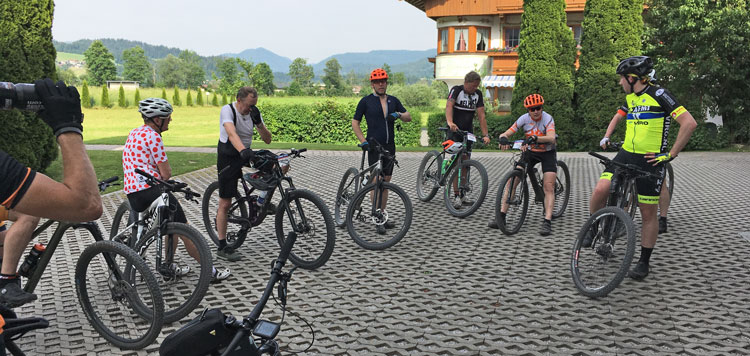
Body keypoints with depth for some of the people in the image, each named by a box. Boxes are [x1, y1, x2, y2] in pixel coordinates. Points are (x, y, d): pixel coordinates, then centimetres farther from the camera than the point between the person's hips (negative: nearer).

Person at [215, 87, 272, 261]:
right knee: (225, 203, -4)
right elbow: (232, 134, -37)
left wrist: (258, 122, -23)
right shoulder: (227, 110, -18)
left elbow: (267, 139, -6)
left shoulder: (254, 113, -2)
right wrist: (243, 151, -55)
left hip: (247, 156, 6)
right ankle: (222, 247, 5)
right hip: (228, 159, -5)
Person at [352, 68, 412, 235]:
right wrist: (363, 141, -8)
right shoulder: (366, 101, 0)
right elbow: (355, 122, 3)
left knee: (386, 181, 9)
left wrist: (398, 114, -11)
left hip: (390, 146, 5)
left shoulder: (393, 100, 12)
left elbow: (409, 117, 11)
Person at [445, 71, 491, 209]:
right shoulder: (456, 90, -11)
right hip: (454, 131, -5)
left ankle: (462, 195, 15)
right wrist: (450, 123, -47)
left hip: (468, 132, 5)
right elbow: (449, 106, -28)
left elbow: (481, 115, -3)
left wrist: (485, 134, -13)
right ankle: (456, 196, -7)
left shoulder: (478, 94, 2)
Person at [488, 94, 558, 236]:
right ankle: (501, 216, -8)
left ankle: (547, 222, -17)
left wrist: (535, 139, -55)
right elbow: (506, 133, -17)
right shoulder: (524, 119, -12)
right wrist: (503, 139, -42)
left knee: (548, 187, -16)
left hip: (547, 153, -2)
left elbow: (551, 138, -38)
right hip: (530, 152, 3)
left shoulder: (547, 118, -21)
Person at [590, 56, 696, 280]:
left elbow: (689, 123, -17)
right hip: (626, 154, 5)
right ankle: (592, 229, 6)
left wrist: (671, 154, -15)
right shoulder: (630, 98, 10)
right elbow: (618, 117, 32)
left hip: (650, 161, -5)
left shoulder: (659, 95, -11)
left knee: (648, 213, 3)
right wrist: (606, 137, 16)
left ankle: (644, 262, 17)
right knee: (601, 189, -19)